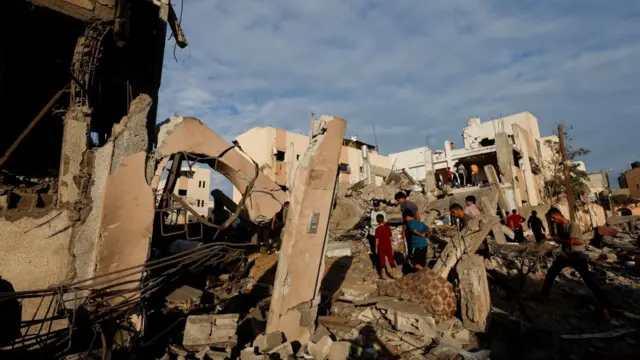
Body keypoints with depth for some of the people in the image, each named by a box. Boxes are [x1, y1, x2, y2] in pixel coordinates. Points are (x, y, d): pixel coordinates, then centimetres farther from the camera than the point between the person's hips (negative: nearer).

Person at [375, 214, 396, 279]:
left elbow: (377, 239, -12)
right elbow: (390, 237, 4)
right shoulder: (388, 227, -3)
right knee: (391, 259, 11)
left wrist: (376, 248, -3)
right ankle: (393, 273, 16)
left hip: (381, 247, -3)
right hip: (388, 246, 3)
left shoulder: (377, 229, -14)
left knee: (382, 260, 6)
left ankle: (383, 274, 10)